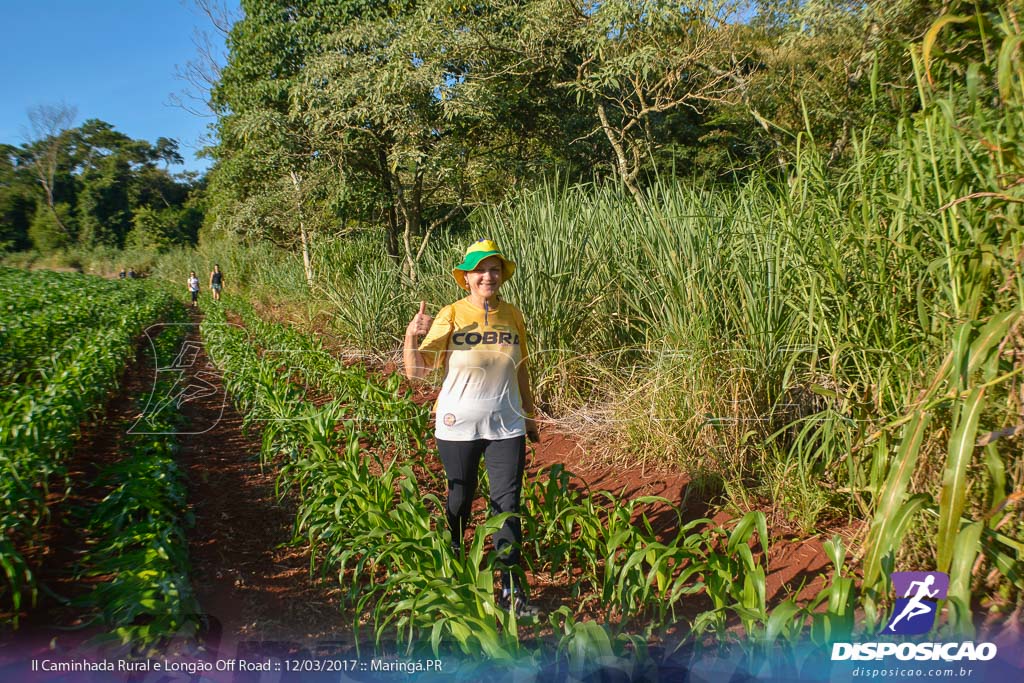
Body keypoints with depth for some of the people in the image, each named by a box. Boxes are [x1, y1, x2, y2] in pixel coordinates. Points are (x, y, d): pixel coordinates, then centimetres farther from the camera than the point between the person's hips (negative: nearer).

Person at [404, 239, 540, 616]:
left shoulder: (512, 315, 1)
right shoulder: (451, 315, -10)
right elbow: (416, 371, -14)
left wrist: (530, 415, 17)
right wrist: (412, 336, -32)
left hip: (505, 426, 2)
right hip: (458, 426, -2)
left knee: (507, 505, 2)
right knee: (460, 500, 14)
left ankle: (511, 590, 13)